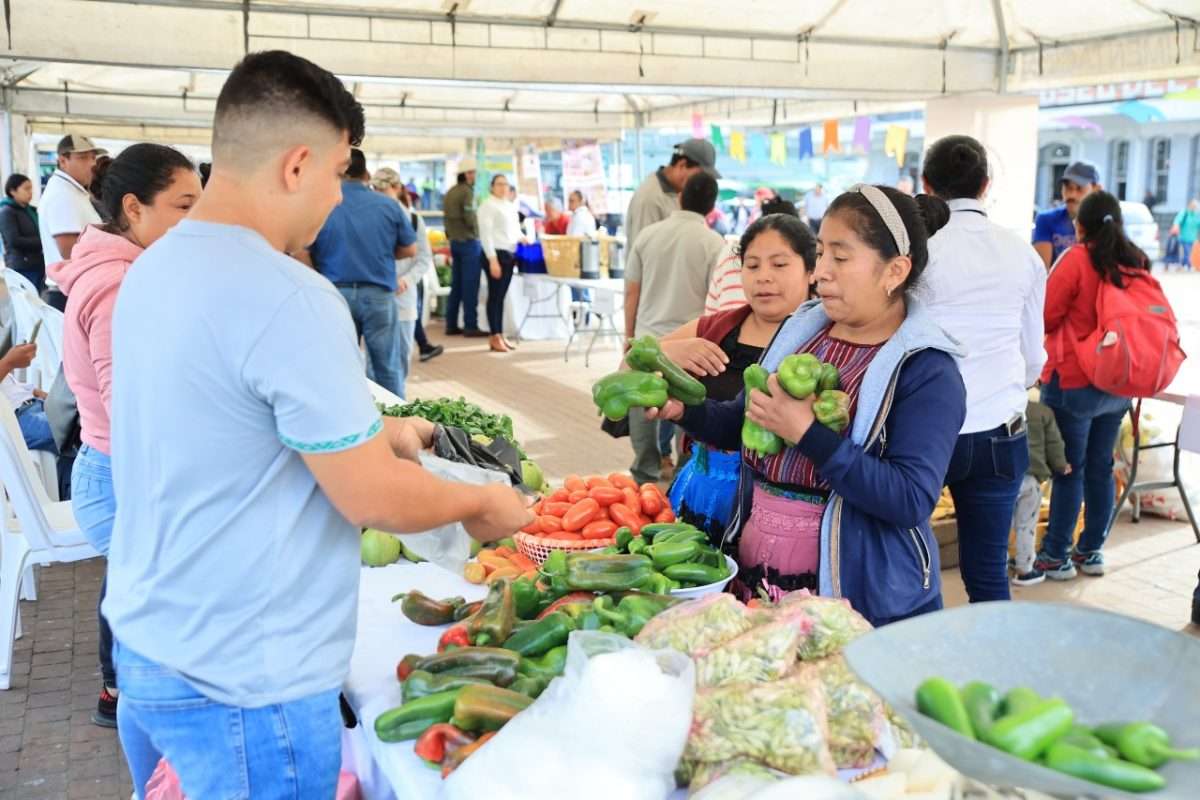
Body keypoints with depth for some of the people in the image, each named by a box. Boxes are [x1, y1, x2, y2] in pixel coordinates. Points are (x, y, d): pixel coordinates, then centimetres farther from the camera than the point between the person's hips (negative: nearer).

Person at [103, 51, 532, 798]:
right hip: (242, 682, -8)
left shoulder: (155, 269, 3)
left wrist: (377, 433, 16)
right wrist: (481, 501, -3)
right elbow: (373, 502, -20)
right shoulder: (290, 299, -25)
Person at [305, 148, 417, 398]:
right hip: (379, 294, 0)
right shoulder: (389, 205, 0)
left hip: (335, 294, 0)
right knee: (388, 368, 7)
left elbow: (303, 254, -4)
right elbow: (410, 250, 7)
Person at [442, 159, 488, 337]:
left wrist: (451, 236, 13)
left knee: (456, 285, 11)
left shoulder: (450, 193, 12)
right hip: (469, 241, -8)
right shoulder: (467, 191, -13)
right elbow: (470, 218, -18)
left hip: (454, 241, 8)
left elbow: (448, 218, 12)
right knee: (470, 285, -5)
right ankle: (470, 326, -4)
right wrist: (477, 232, -1)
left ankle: (451, 325, 13)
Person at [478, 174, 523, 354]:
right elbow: (486, 234, -14)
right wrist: (493, 260, -20)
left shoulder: (511, 206, 17)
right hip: (496, 254, -8)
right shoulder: (488, 206, -7)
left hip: (510, 254, 8)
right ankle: (495, 337, 0)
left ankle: (499, 335, 16)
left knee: (501, 296, 11)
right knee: (494, 296, -4)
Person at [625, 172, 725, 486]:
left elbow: (631, 292, 7)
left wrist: (629, 335, 17)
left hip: (647, 339, 3)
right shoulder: (714, 243, -5)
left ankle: (645, 477, 20)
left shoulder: (648, 234, 4)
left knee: (644, 410, 11)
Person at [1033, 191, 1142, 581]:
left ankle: (1056, 557, 8)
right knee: (1100, 467, 13)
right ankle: (1091, 551, 22)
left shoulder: (1077, 259, -13)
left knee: (1069, 469, 1)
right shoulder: (1137, 262, 5)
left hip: (1074, 382, -6)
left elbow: (1047, 317, -9)